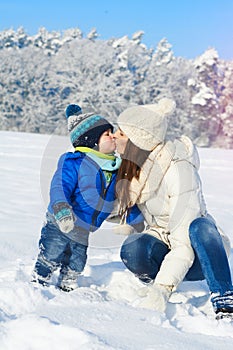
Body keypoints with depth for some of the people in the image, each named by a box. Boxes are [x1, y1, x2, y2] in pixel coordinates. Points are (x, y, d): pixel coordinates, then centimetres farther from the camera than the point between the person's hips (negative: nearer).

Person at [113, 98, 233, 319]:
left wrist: (162, 289, -38)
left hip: (196, 255, -5)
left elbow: (184, 244, -30)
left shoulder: (178, 169, -25)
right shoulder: (131, 164, -2)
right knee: (132, 249, -31)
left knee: (201, 226, -40)